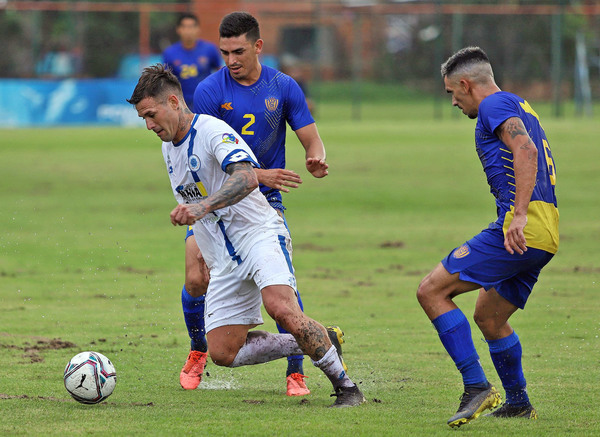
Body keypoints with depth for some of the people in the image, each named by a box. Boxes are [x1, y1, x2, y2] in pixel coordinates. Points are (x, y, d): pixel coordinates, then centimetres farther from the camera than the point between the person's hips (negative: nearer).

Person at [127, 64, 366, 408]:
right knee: (222, 353, -3)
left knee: (281, 308, -33)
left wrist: (202, 207, -44)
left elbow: (247, 178, -33)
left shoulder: (213, 131, -14)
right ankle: (315, 343, 13)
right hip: (225, 260, 9)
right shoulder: (170, 147, 14)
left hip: (259, 233, -9)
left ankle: (346, 386, -18)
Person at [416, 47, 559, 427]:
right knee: (489, 317, 25)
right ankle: (518, 403, 32)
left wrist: (519, 215, -28)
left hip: (524, 229, -10)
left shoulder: (496, 105, -4)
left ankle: (477, 386, -16)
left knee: (432, 291, -10)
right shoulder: (520, 108, 26)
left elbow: (525, 150, -20)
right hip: (547, 236, 10)